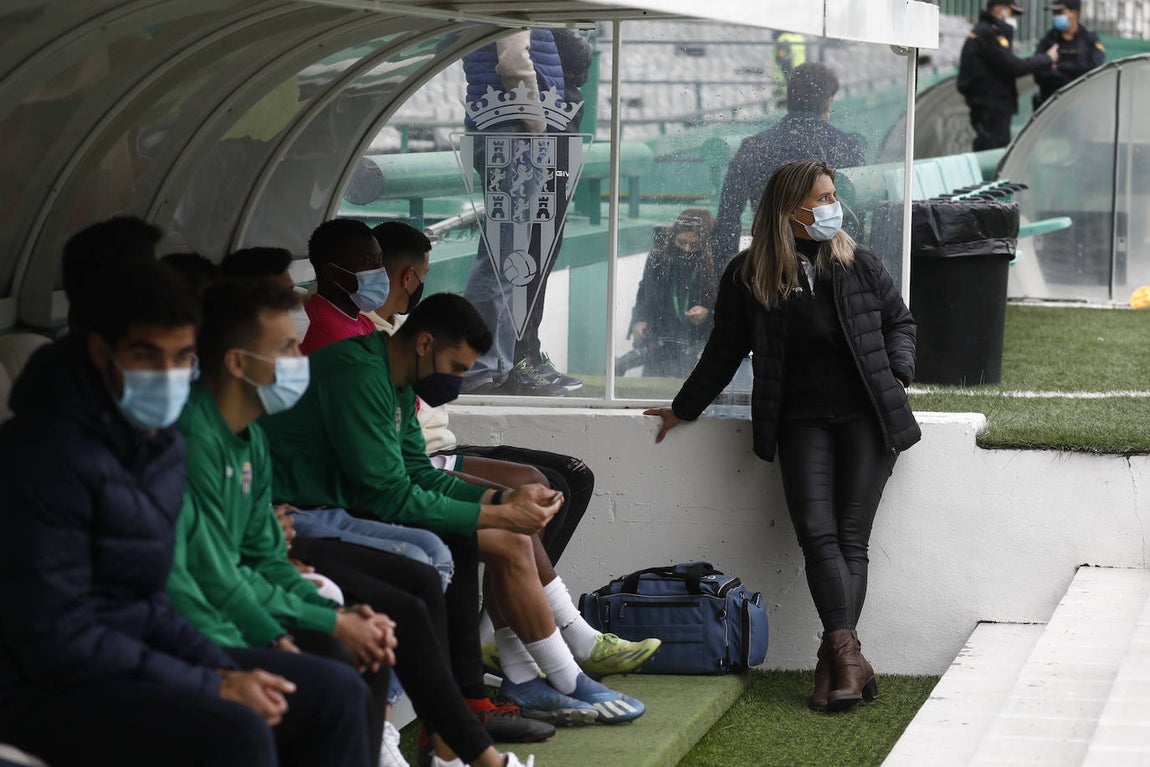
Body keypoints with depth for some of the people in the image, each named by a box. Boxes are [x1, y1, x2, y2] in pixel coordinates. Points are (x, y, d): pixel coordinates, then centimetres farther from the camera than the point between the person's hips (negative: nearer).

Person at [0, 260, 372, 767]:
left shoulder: (160, 439, 9)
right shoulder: (52, 453, -20)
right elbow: (56, 640, -23)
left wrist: (220, 669, -3)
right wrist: (213, 688, -19)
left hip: (127, 657, 10)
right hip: (44, 690, -9)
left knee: (336, 693, 3)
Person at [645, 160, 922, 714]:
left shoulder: (857, 263, 9)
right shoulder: (746, 277, 6)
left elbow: (899, 321, 18)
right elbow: (724, 351, 16)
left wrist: (898, 376, 2)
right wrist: (684, 408, 21)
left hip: (865, 416, 0)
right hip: (800, 420, 0)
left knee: (850, 537, -9)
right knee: (817, 532, -17)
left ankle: (835, 660, -16)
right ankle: (849, 657, -27)